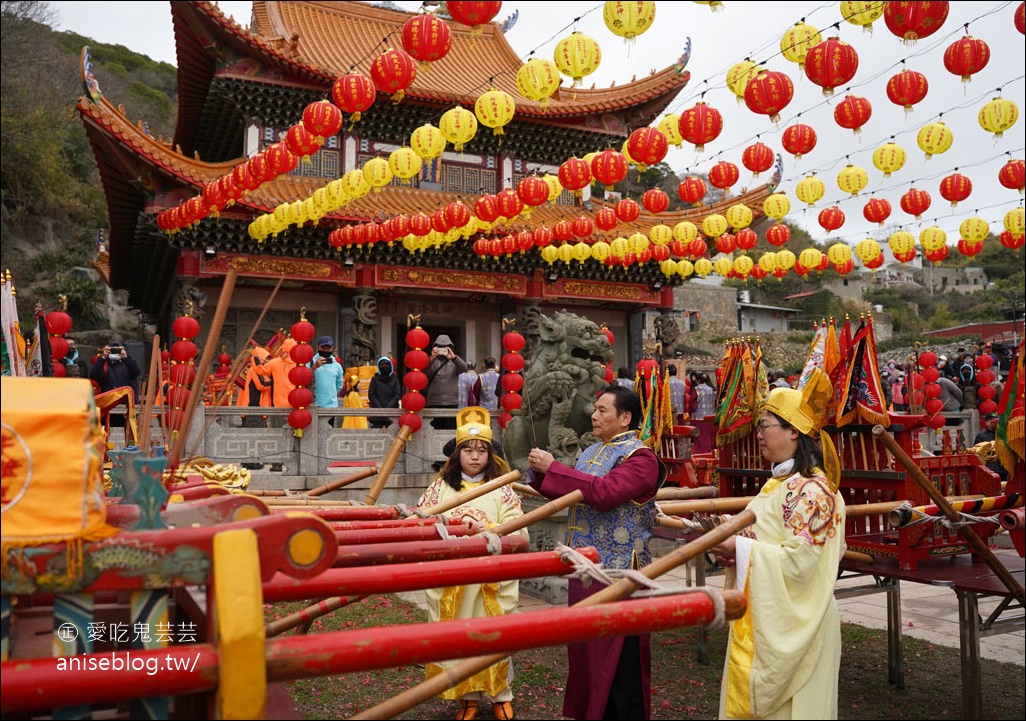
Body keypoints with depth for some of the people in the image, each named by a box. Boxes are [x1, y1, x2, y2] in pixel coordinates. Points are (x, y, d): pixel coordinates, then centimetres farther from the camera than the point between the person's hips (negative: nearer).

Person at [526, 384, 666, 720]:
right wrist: (540, 472, 0)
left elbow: (604, 493, -28)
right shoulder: (592, 452, 13)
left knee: (617, 658, 0)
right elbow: (569, 494, 17)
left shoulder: (640, 457, -12)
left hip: (617, 570, -8)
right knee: (586, 650, 16)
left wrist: (552, 468, -23)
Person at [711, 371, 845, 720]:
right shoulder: (777, 483, 11)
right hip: (760, 621, 9)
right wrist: (733, 549, 0)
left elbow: (799, 560, -24)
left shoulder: (812, 490, -18)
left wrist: (740, 549, -18)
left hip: (791, 626, -9)